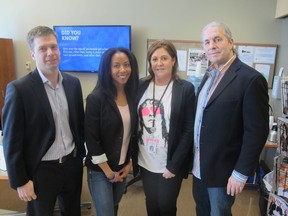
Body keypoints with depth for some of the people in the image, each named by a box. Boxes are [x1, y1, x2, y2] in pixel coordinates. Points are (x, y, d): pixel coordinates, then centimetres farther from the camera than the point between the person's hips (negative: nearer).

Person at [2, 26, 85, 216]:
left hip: (73, 164, 4)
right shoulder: (19, 89, -16)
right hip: (41, 170, -4)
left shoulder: (73, 83, -1)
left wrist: (81, 154, 11)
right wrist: (20, 181, -10)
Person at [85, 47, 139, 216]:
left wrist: (130, 164, 3)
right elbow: (91, 139, -16)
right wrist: (108, 171, -11)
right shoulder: (96, 98, -16)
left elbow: (135, 132, 6)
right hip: (100, 170, -5)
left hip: (123, 168, 5)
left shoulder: (134, 95, -2)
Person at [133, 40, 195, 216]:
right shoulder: (141, 86, 1)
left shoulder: (186, 89, -9)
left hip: (170, 165, -3)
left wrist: (174, 165, -13)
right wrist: (131, 157, 1)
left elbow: (189, 131, -11)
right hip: (145, 162, 3)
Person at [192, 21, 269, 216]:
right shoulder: (210, 74, 5)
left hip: (223, 169, -7)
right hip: (199, 165, 7)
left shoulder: (251, 79, -19)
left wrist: (241, 173, -17)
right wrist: (196, 158, 12)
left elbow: (257, 132, -19)